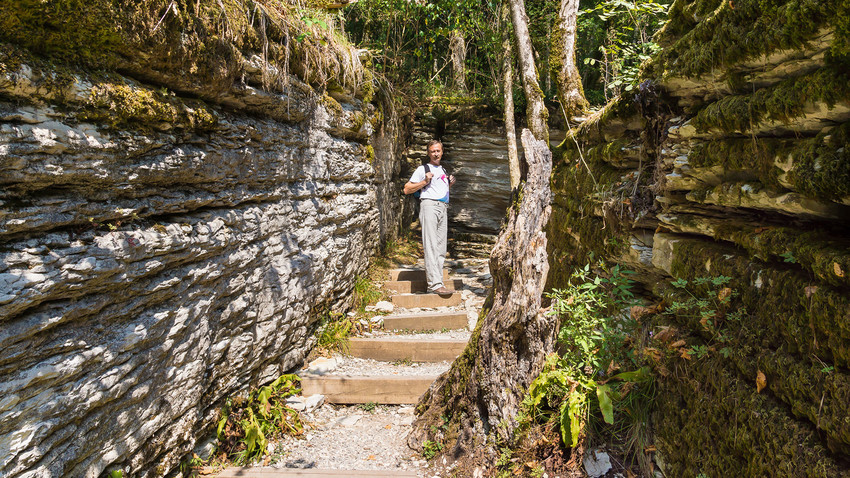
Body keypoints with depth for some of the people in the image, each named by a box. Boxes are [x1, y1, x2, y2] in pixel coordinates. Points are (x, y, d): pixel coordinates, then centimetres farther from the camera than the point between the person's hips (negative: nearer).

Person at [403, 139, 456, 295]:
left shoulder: (443, 170, 27)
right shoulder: (422, 169, 7)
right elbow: (407, 189, 2)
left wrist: (450, 184, 16)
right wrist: (425, 182, -9)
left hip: (443, 209, 7)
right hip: (429, 205, -7)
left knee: (440, 248, 2)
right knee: (431, 246, -15)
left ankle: (433, 282, 3)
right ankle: (435, 283, -20)